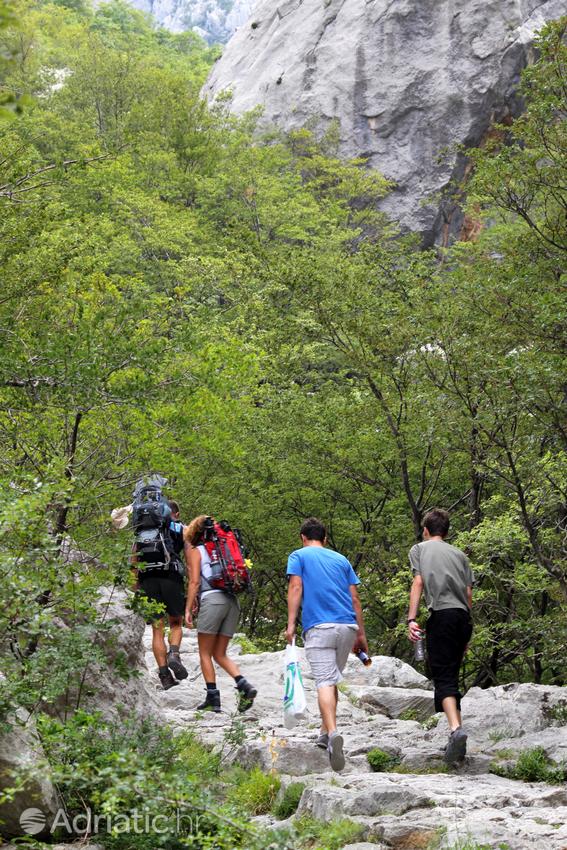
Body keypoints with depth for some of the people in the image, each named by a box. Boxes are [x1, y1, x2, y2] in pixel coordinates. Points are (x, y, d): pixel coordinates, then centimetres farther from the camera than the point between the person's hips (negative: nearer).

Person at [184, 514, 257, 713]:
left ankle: (213, 698, -1)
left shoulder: (195, 551, 8)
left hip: (212, 599, -6)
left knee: (205, 653, 5)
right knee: (220, 654, 10)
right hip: (232, 600, 6)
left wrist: (188, 609, -1)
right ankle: (244, 685, -11)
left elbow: (194, 581, -3)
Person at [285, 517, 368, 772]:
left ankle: (333, 733, -32)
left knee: (324, 682, -13)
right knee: (332, 680, 19)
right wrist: (361, 634, 18)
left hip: (319, 627, -4)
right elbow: (354, 598, 16)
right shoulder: (341, 559, 21)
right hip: (348, 626, 4)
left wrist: (291, 624, -8)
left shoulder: (298, 556, 10)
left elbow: (295, 588, -4)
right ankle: (325, 732, 24)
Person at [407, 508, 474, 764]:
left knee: (443, 678, -9)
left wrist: (411, 619, -8)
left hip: (442, 615, -4)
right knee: (451, 676, 13)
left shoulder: (419, 549, 14)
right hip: (463, 618, 4)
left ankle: (455, 729, -32)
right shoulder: (459, 554, 25)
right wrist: (465, 636, 22)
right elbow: (469, 593, 18)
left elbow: (418, 582, -1)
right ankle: (458, 738, 9)